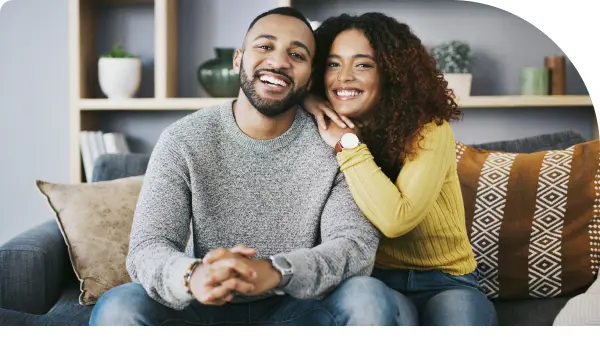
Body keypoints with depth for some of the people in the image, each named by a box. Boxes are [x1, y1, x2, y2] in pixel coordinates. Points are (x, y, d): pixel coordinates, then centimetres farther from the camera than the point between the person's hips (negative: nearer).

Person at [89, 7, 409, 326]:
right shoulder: (182, 140, -7)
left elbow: (358, 244, -18)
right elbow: (147, 248, -15)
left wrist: (277, 272, -40)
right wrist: (192, 276, -41)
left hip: (299, 308, 0)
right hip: (205, 310, 0)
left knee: (371, 300, -29)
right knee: (117, 308, -27)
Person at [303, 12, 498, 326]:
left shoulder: (429, 131, -13)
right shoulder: (327, 130, 1)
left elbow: (395, 219, -26)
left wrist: (348, 144, -19)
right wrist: (304, 100, -8)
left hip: (445, 281, -1)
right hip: (373, 280, 1)